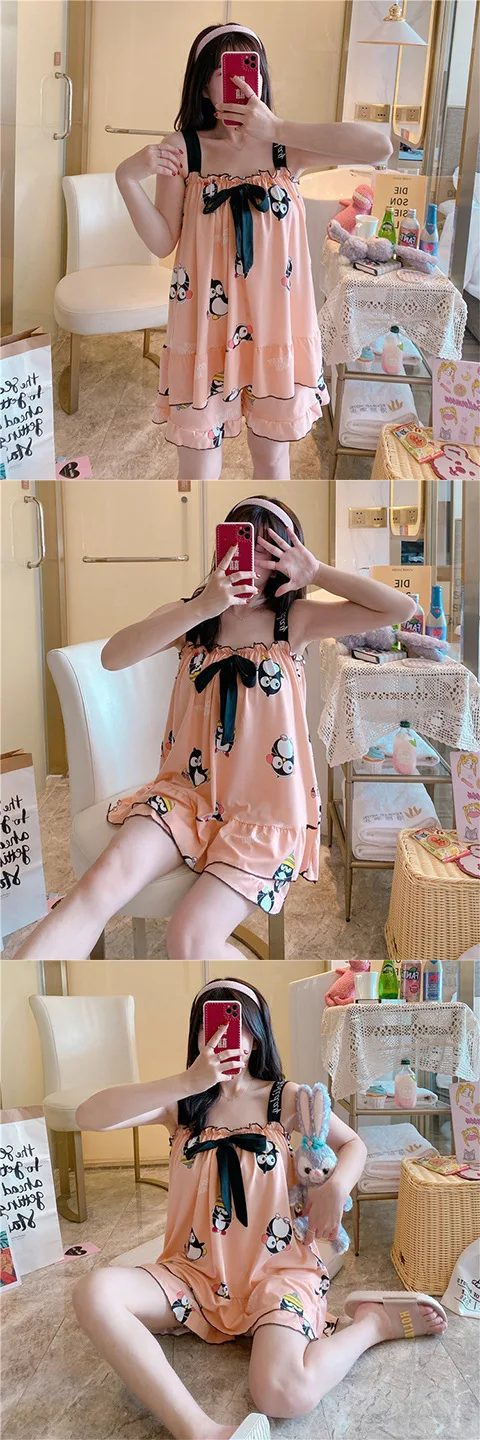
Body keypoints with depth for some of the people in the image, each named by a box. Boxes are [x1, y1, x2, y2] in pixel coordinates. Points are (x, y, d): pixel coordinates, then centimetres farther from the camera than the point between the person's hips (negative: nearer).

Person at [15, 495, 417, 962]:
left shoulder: (294, 621, 0)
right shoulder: (191, 614, 6)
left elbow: (401, 608, -8)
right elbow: (113, 656, -13)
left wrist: (316, 571, -10)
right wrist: (201, 608, -22)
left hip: (264, 809, -2)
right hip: (188, 788, 2)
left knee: (190, 939, -25)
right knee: (104, 883, -26)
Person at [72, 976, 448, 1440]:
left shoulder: (285, 1098, 4)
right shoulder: (180, 1104, 3)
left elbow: (354, 1145, 15)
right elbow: (89, 1116, -14)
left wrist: (335, 1187, -10)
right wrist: (188, 1082, -23)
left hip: (278, 1270, -2)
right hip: (197, 1274, 3)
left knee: (285, 1395, -33)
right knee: (94, 1292, -30)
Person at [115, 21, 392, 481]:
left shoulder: (286, 149, -5)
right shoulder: (183, 150, -5)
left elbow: (379, 148, -21)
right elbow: (162, 243, -4)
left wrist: (277, 129, -24)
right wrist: (127, 178, -19)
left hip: (274, 321, 1)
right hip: (206, 326, -1)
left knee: (272, 454, 16)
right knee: (199, 448, 6)